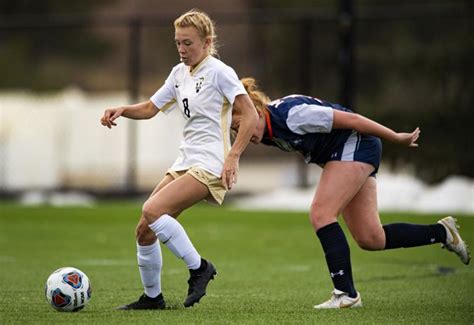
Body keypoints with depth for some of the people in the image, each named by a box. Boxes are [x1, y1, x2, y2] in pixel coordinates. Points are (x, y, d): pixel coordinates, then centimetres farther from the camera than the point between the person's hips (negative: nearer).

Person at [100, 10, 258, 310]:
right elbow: (150, 108, 22)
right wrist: (121, 110, 2)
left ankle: (199, 267, -12)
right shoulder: (180, 73, 14)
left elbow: (251, 116, -14)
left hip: (210, 165, -8)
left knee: (152, 211, -26)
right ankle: (152, 297, 18)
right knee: (144, 230, 2)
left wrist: (233, 156, -23)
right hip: (186, 162, 8)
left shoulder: (219, 72, -9)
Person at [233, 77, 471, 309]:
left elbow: (350, 119, -23)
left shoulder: (292, 114, -28)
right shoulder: (267, 133, -5)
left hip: (355, 146, -9)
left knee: (320, 214, -19)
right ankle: (442, 232, 21)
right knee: (371, 240, 5)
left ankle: (346, 294, -16)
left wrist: (397, 138, -15)